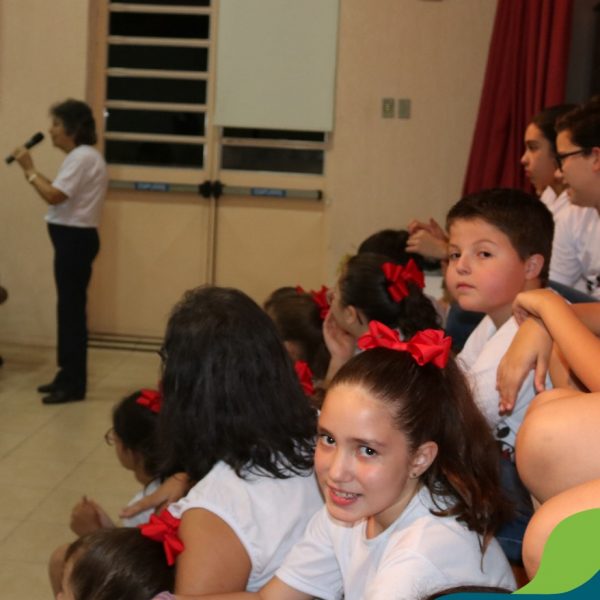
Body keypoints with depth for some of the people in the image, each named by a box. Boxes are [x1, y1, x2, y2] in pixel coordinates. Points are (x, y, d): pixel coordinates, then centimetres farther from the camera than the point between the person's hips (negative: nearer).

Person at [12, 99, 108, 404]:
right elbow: (59, 193, 16)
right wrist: (32, 173, 10)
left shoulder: (83, 157, -16)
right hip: (72, 238, 11)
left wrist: (29, 169, -11)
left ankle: (74, 384, -1)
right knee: (69, 308, 14)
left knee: (72, 309, -6)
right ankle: (67, 376, 22)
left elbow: (54, 196, -22)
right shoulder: (79, 157, 17)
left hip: (75, 239, -11)